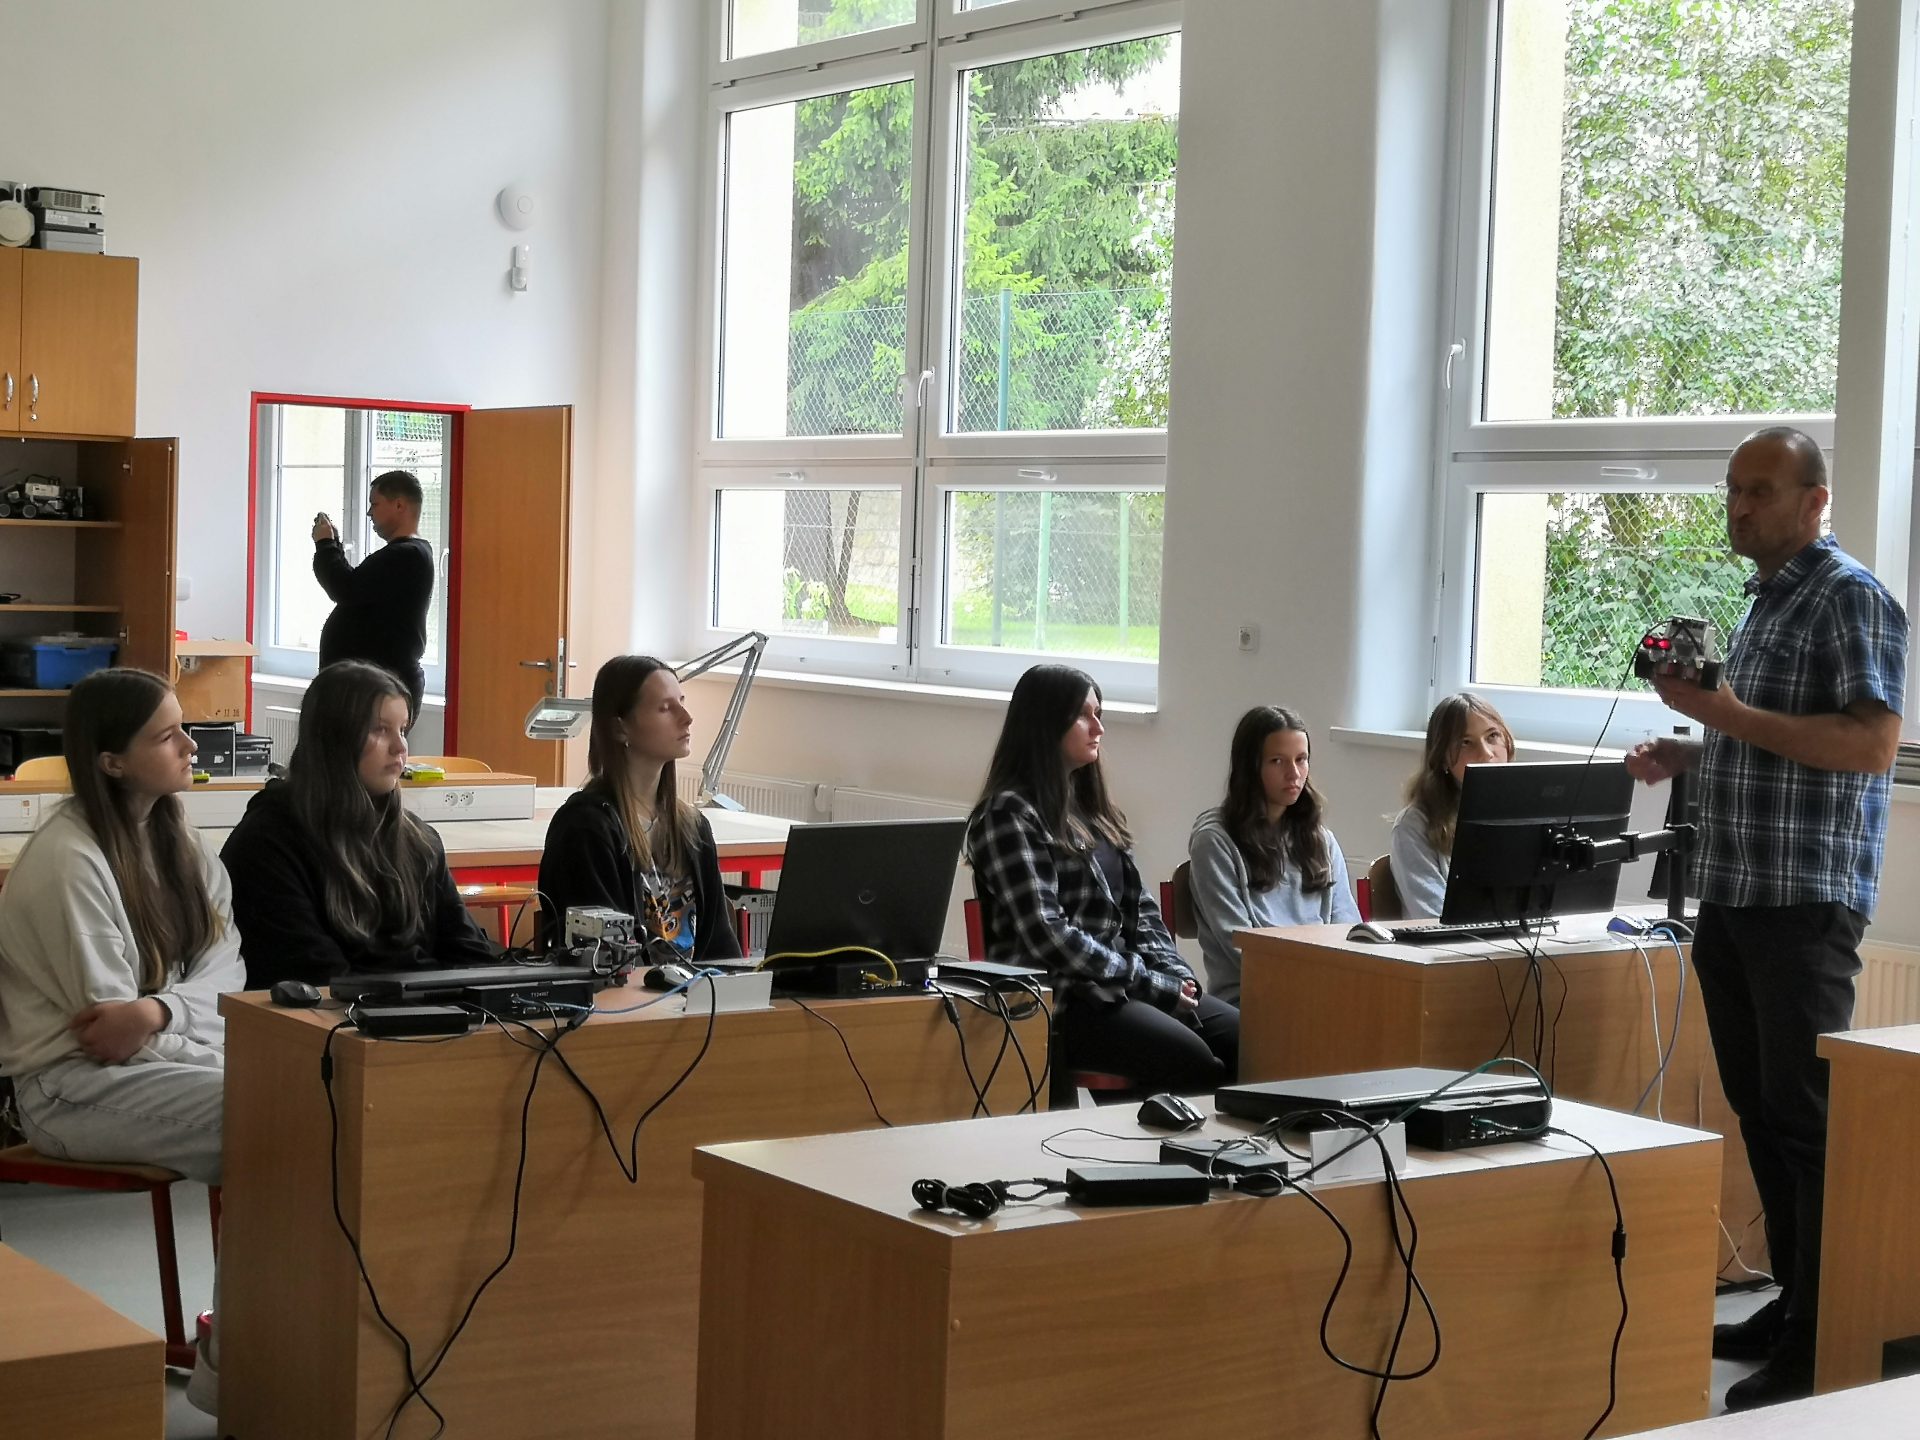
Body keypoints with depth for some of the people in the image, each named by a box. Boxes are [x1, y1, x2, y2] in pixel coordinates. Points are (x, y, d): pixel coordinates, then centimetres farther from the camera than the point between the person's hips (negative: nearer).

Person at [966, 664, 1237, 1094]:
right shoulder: (1010, 813, -8)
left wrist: (1177, 975, 0)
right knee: (1197, 1063, -29)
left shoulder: (1092, 808, 19)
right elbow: (1048, 936, -16)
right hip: (1058, 996, -8)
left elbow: (1139, 907, 18)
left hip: (1114, 985, 8)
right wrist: (1152, 984, -13)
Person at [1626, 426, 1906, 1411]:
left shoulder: (1851, 599, -9)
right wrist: (1690, 756, 13)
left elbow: (1871, 744, -21)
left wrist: (1729, 714, -22)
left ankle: (1822, 1349, -2)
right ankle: (1794, 1305, 21)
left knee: (1806, 1118, -7)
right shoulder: (1763, 605, 18)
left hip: (1805, 903, -9)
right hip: (1731, 898, 9)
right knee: (1760, 1111, 12)